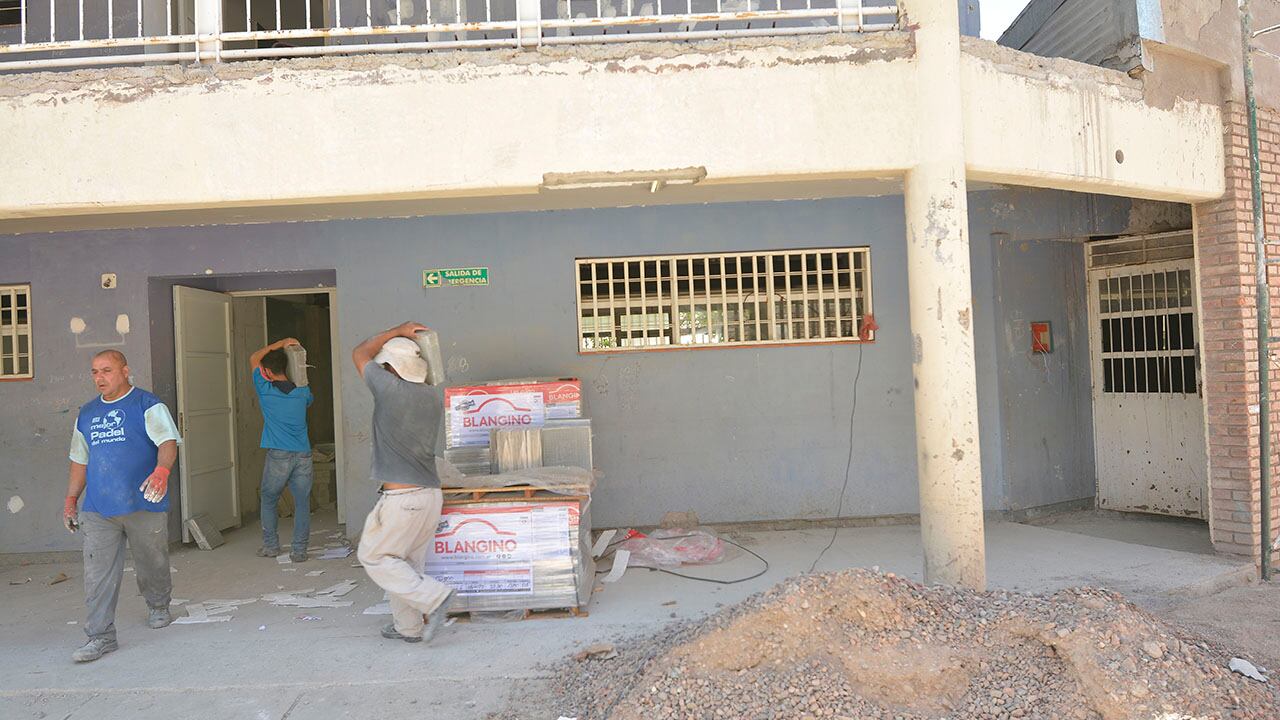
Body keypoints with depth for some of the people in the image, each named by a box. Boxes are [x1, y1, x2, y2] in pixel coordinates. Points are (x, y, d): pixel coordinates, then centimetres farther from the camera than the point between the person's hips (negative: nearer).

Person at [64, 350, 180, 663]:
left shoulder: (147, 405, -3)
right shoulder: (87, 413, 16)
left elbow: (167, 441, -15)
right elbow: (80, 460, 23)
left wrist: (161, 470, -34)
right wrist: (71, 499, 19)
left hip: (144, 506, -4)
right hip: (98, 509, 4)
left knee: (152, 564, 11)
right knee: (98, 573, -2)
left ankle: (159, 608, 36)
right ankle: (100, 637, 2)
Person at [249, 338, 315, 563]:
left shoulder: (265, 390, -2)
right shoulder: (302, 392, 4)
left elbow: (254, 358, 14)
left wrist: (282, 343, 16)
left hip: (278, 456, -2)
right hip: (303, 455, 2)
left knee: (268, 501, 18)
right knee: (302, 503, 6)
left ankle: (271, 545, 23)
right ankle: (299, 550, 6)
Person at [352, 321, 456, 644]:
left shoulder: (391, 390, -13)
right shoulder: (434, 396, 5)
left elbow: (359, 354, 4)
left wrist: (397, 331, 7)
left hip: (401, 498, -7)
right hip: (431, 494, 7)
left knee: (374, 557, 9)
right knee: (410, 562, 18)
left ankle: (434, 596, -3)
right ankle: (408, 627, 27)